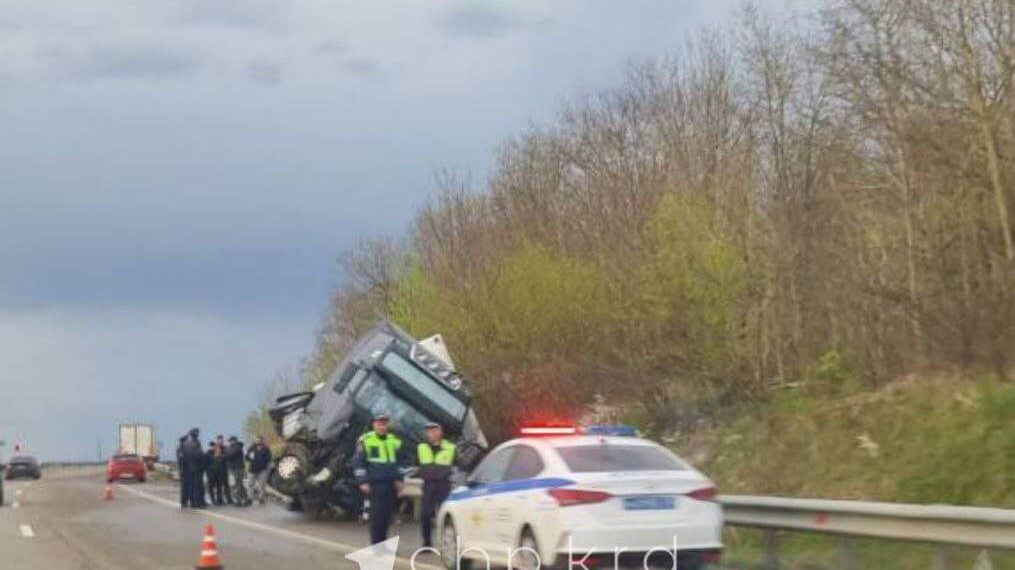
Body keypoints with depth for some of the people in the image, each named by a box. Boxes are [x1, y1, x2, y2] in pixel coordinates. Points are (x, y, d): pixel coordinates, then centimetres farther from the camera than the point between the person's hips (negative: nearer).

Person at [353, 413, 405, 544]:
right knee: (377, 515, -10)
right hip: (374, 484, -5)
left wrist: (399, 479, 18)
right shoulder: (365, 440, -1)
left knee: (387, 515, 4)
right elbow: (358, 462, -2)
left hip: (391, 484, 5)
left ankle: (382, 542, 14)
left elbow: (399, 462, 26)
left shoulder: (394, 441, 16)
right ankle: (376, 544, -5)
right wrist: (363, 482, -9)